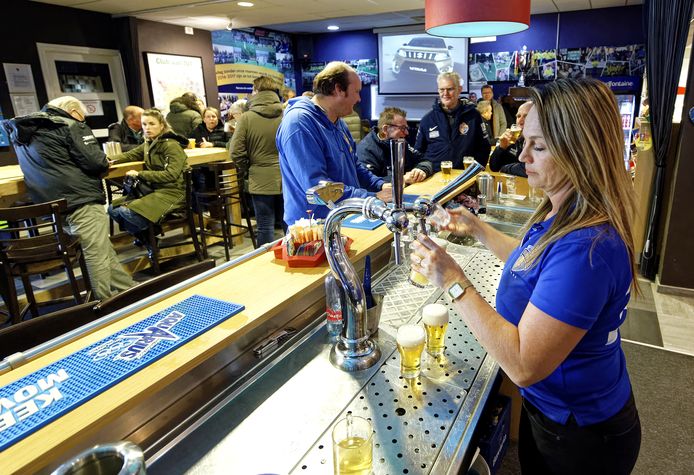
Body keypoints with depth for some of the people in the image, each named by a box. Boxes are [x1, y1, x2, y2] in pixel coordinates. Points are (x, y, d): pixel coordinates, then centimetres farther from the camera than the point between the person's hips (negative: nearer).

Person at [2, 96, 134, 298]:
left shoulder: (23, 131, 20)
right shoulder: (70, 126, -5)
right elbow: (94, 161, -14)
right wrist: (105, 164, 7)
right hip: (80, 199, -8)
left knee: (103, 249, 11)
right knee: (97, 253, -5)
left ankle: (125, 289, 17)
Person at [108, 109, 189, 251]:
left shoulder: (172, 145, -13)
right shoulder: (148, 144, 12)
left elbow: (171, 175, -22)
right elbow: (129, 155, 27)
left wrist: (139, 174, -18)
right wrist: (111, 160, 8)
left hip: (172, 192, -8)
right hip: (153, 189, 8)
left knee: (128, 212, -26)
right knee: (113, 209, -1)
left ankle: (151, 238, 5)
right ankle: (146, 236, 18)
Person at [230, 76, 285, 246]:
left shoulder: (246, 118, -8)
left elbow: (236, 152, -9)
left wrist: (247, 171, 8)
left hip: (261, 182, -2)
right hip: (287, 180, 2)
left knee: (265, 228, 6)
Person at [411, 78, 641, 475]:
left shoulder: (586, 247, -35)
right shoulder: (563, 216, -5)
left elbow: (524, 365, -34)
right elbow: (535, 263, 14)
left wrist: (454, 282, -31)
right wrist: (478, 229, 6)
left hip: (580, 435, -8)